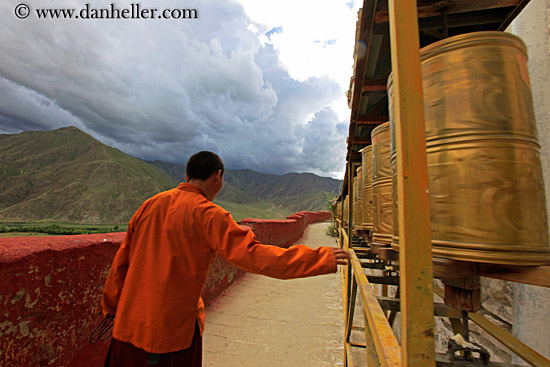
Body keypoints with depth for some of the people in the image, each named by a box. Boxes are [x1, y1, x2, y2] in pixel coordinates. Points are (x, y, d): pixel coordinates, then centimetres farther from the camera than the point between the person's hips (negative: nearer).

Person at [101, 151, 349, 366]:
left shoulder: (151, 204, 0)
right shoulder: (208, 214, -20)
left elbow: (122, 259, 7)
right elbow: (253, 254, -27)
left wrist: (111, 305, 21)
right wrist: (322, 259, -23)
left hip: (129, 321, 6)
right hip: (172, 326, -5)